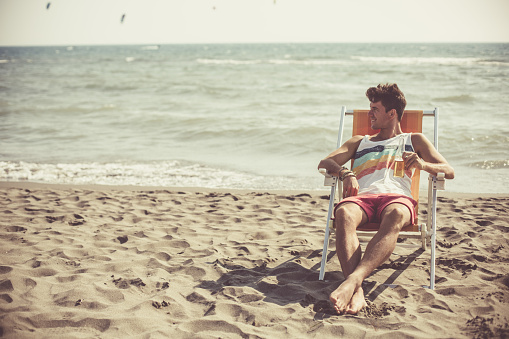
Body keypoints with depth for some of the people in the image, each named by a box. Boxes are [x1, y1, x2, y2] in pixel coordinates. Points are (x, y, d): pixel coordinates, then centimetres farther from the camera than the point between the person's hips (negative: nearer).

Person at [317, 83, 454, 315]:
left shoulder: (414, 140, 29)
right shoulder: (359, 142, 36)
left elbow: (448, 172, 18)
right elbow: (325, 163, 20)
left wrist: (423, 164, -6)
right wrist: (344, 173, -5)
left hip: (396, 196, -1)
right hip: (362, 197, 2)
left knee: (395, 215, -42)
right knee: (344, 213, -38)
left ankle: (353, 279, -58)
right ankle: (357, 292, -53)